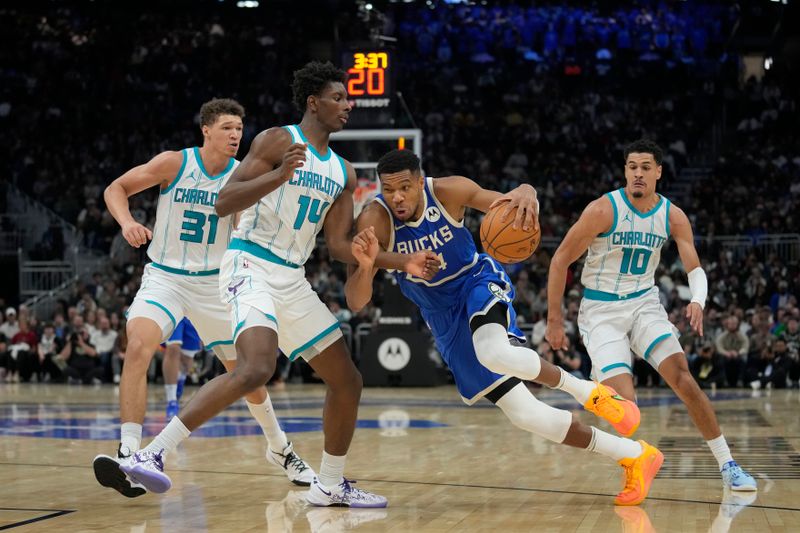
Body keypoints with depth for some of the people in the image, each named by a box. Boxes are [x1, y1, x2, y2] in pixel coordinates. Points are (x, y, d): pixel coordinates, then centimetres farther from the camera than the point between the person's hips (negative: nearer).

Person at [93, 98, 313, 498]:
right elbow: (116, 188, -4)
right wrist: (127, 222, -23)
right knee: (138, 345, -30)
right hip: (165, 278, -2)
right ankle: (129, 456, -33)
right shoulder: (175, 164, -9)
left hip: (216, 284, 2)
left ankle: (280, 450, 35)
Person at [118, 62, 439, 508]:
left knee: (348, 381, 9)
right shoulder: (278, 140, -6)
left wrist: (402, 263, 7)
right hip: (250, 266, -8)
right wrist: (278, 176, -27)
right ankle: (153, 453, -28)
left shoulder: (343, 172, 15)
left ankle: (331, 485, 25)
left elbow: (339, 245, 15)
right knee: (258, 367, -32)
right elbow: (223, 204, -14)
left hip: (293, 280, 8)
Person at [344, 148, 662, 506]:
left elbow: (508, 207, -16)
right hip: (446, 319, 2)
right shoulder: (375, 221, -21)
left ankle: (587, 391, -12)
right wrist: (366, 265, -47)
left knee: (495, 353, -39)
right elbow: (355, 302, -24)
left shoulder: (448, 192, -19)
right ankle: (633, 455, 8)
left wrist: (525, 196, -42)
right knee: (526, 416, -5)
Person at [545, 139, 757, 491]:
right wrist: (554, 320, -9)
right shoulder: (604, 210, -17)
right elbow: (560, 260, -10)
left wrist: (698, 301, -26)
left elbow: (695, 268, -3)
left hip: (644, 304, 3)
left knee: (684, 379, -12)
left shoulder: (672, 216, -4)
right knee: (625, 402, -19)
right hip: (601, 310, -3)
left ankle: (727, 465, -2)